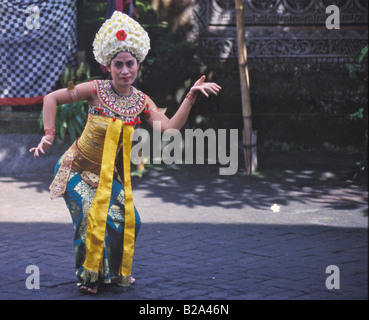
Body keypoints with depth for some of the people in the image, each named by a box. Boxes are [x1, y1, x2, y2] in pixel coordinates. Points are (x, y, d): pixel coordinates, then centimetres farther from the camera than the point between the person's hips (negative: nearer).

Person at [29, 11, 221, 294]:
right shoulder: (97, 90, -16)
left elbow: (169, 128, -23)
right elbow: (51, 98, -11)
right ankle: (90, 275, 7)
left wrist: (191, 97, -30)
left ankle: (114, 272, 24)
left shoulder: (142, 102, -7)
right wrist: (49, 134, -18)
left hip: (110, 174, 4)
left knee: (127, 220, -2)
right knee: (93, 218, -16)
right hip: (79, 169, -4)